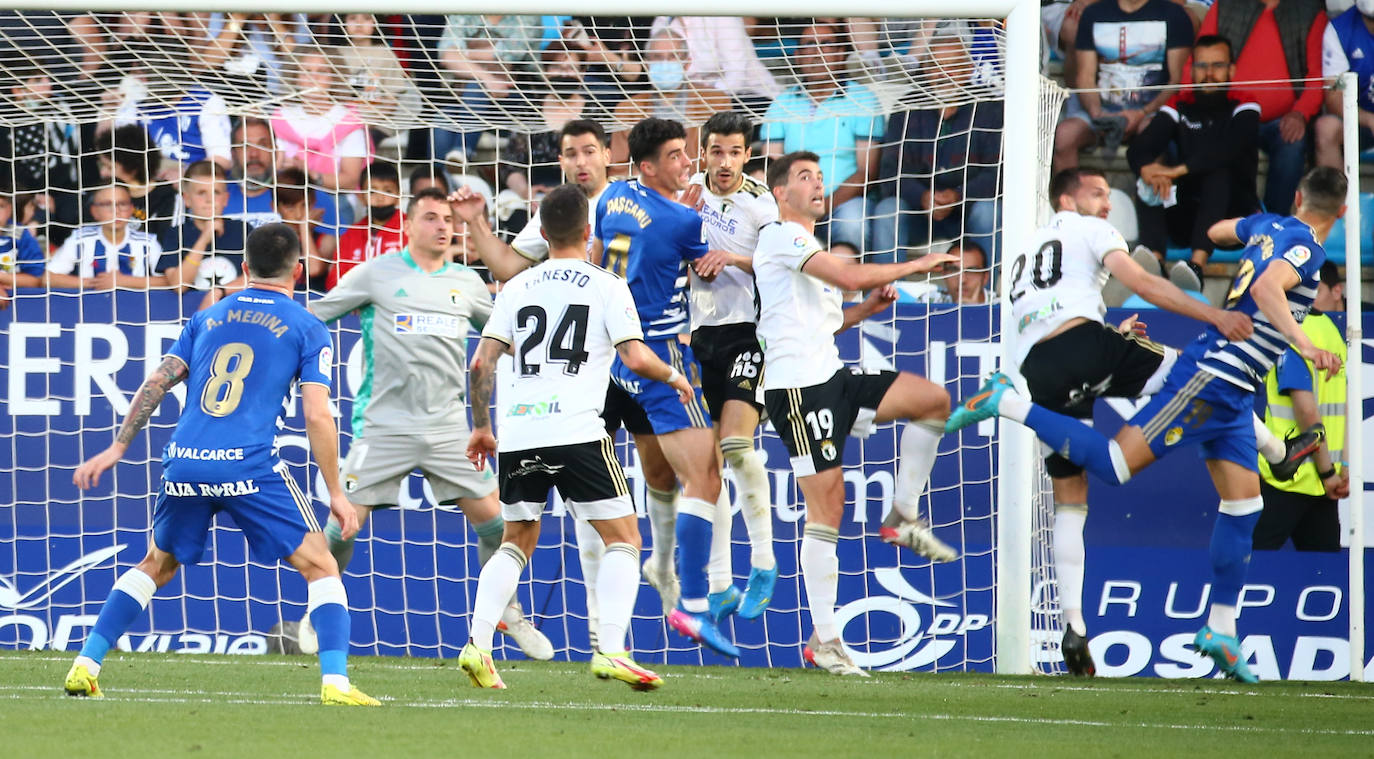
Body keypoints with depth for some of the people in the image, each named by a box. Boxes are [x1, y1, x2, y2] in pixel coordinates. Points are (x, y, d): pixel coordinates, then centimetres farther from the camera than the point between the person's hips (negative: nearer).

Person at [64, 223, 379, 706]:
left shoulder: (207, 319, 18)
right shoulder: (308, 330, 6)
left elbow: (156, 384, 14)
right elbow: (317, 416, -1)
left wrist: (118, 447, 19)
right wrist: (336, 493, 3)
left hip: (184, 463, 4)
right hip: (250, 467, -4)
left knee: (157, 566, 24)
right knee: (320, 567, 5)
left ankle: (85, 667, 18)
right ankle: (335, 683, -10)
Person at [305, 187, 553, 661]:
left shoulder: (466, 282, 11)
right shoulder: (377, 274, 0)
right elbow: (314, 316, 6)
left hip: (447, 423, 3)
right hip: (385, 423, -3)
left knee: (491, 517, -2)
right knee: (347, 518, -6)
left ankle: (508, 612, 17)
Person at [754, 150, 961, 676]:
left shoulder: (808, 246, 23)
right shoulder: (781, 236, -7)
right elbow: (846, 276, -19)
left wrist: (869, 307, 14)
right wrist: (918, 266, -11)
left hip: (831, 376, 9)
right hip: (797, 386, -9)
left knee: (934, 399, -3)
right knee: (826, 509, -10)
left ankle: (903, 517, 6)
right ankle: (823, 639, -6)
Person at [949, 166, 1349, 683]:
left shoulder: (1269, 226, 14)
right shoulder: (1305, 246, -13)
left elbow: (1216, 231, 34)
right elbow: (1267, 288, -32)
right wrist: (1303, 344, -38)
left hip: (1230, 396, 10)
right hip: (1211, 382, -10)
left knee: (1243, 505, 8)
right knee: (1113, 464, -15)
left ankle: (1220, 631, 12)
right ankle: (1006, 403, -7)